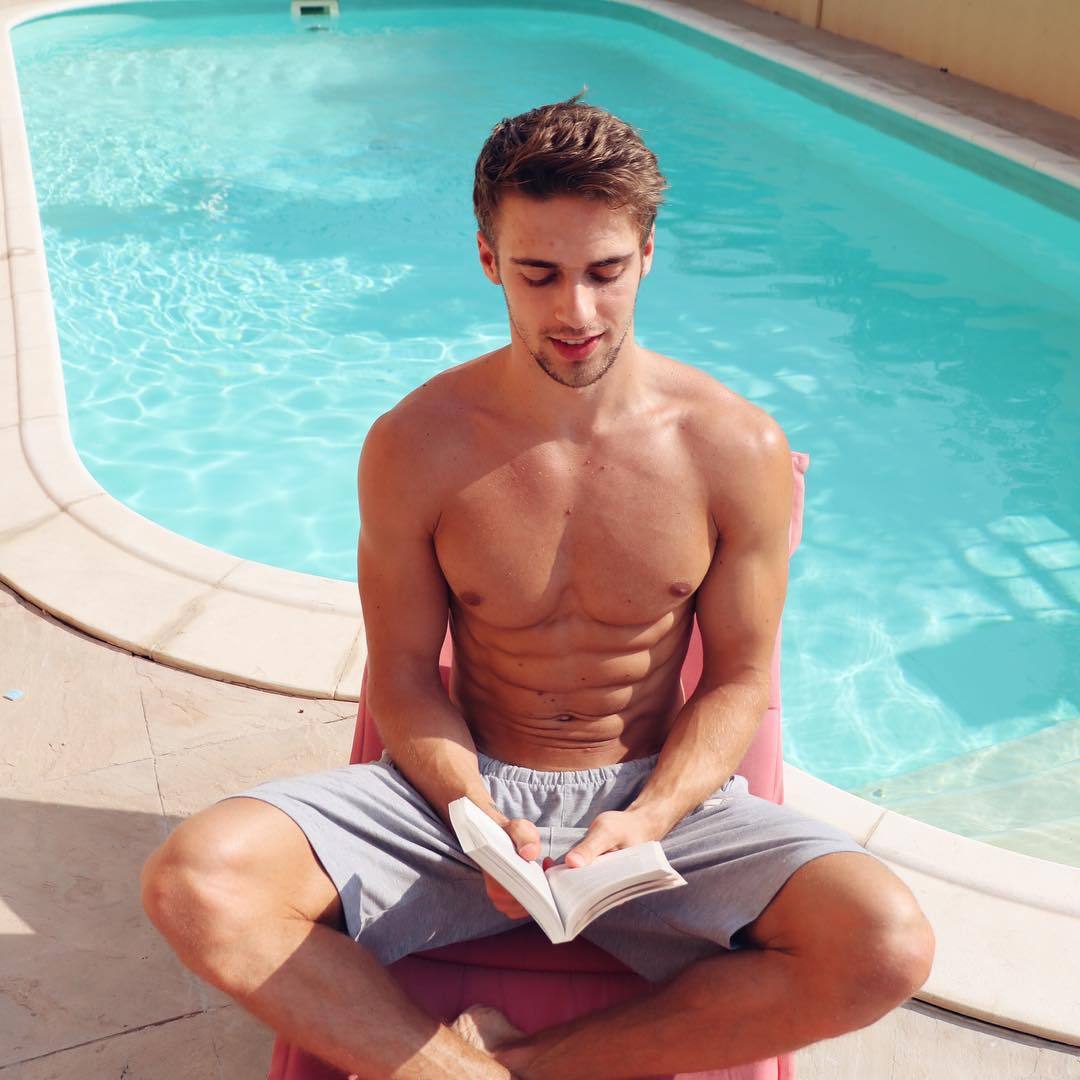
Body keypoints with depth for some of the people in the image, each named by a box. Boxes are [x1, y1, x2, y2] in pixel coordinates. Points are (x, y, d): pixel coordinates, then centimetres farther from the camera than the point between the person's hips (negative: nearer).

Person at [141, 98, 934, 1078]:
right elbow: (405, 675, -1)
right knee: (195, 883, -24)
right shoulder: (413, 448, -9)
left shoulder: (737, 449, -9)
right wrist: (482, 820, -18)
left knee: (890, 946, -27)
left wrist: (647, 821, -18)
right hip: (469, 788, 0)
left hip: (666, 792, 1)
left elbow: (738, 678, -1)